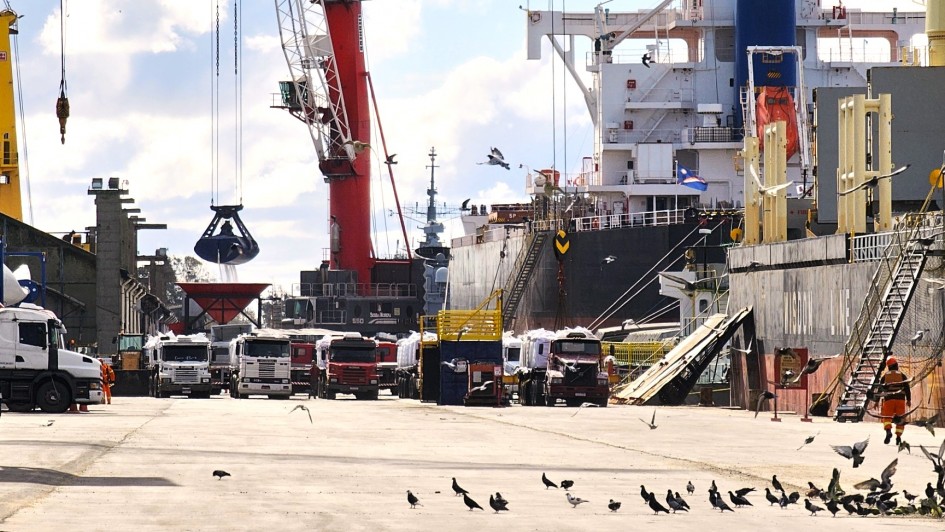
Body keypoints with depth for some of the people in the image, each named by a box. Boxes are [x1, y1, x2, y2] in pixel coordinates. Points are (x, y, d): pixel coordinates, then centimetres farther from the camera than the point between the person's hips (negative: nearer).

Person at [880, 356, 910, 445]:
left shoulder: (885, 376, 9)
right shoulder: (902, 376, 7)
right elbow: (907, 388, 0)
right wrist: (909, 400, 4)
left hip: (889, 399, 0)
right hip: (900, 399, 0)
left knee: (887, 418, -2)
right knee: (900, 419, 7)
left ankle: (888, 431, -29)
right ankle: (898, 436, -1)